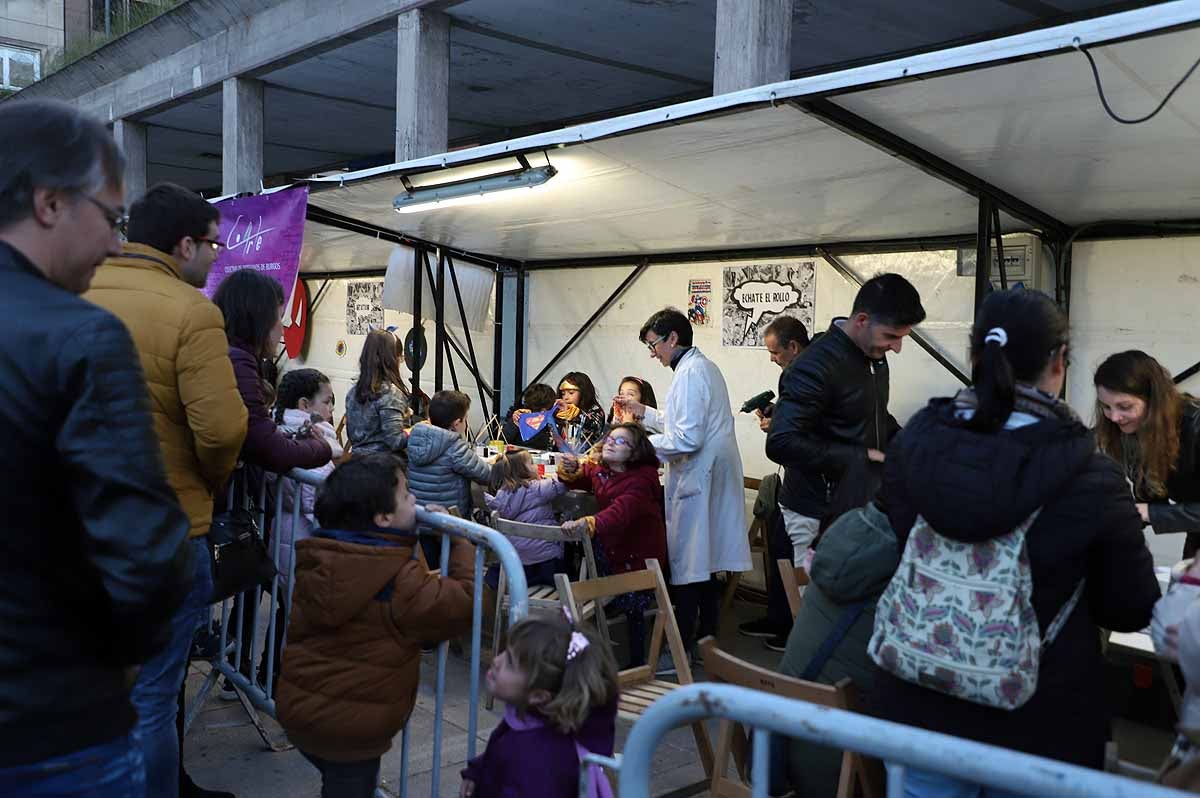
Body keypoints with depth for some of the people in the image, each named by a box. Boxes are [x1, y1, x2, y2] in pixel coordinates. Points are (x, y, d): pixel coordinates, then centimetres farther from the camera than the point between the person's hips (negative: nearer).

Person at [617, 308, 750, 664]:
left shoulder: (690, 374, -16)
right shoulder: (704, 366, 15)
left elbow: (687, 439, -22)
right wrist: (644, 412, 21)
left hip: (696, 478, -10)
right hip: (712, 475, 10)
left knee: (686, 566, -4)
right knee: (705, 562, 16)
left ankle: (681, 650, 3)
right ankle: (706, 638, 26)